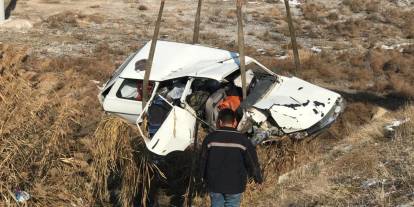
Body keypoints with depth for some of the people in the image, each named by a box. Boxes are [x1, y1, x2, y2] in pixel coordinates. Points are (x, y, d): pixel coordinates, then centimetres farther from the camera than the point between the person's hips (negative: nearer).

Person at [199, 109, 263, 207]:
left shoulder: (210, 138, -5)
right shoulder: (242, 140, -10)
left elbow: (203, 160, 3)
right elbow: (252, 161, -5)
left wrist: (204, 177, 20)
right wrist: (258, 178, 11)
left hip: (214, 184, 2)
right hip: (234, 185, -1)